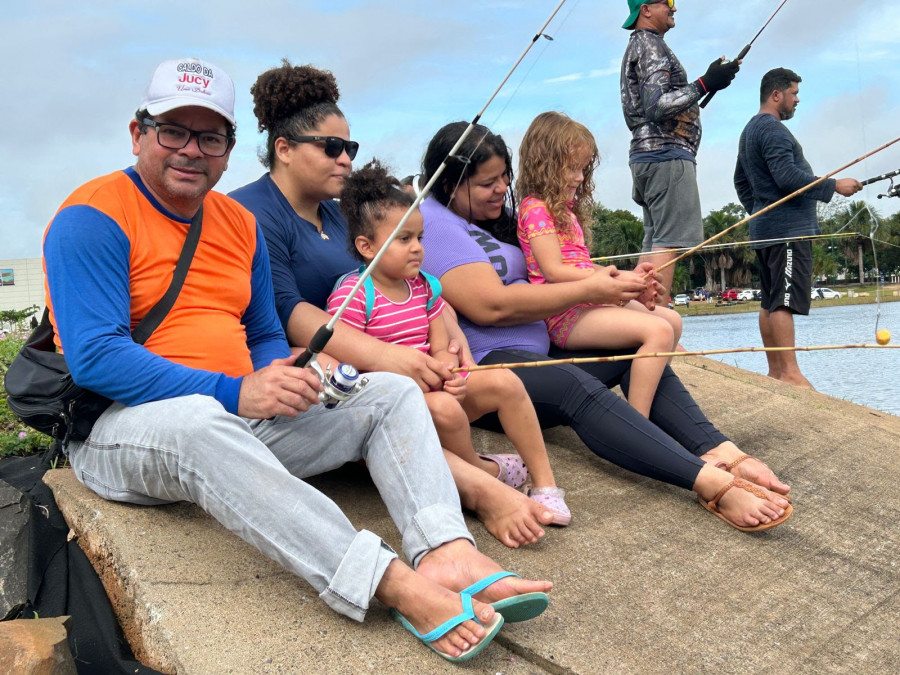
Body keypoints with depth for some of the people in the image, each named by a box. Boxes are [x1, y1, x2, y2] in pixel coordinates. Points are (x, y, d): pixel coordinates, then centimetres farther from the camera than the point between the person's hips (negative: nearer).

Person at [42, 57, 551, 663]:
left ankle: (447, 552, -33)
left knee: (393, 393, -6)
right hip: (124, 425, -6)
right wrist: (234, 394, -24)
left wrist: (280, 378, -7)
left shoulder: (239, 222, 14)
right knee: (194, 423, -42)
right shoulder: (92, 218, -7)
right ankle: (398, 586, -46)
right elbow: (95, 358, -18)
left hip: (238, 418, 7)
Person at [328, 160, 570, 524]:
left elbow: (441, 348, 8)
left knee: (504, 381, -10)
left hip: (430, 386, 7)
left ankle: (544, 483, -2)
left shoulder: (423, 286, 10)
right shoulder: (352, 296, -13)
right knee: (444, 408, -36)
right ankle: (485, 471, -5)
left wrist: (445, 365, -18)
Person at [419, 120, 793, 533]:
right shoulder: (432, 222, -11)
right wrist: (591, 290, -15)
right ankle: (714, 484, -46)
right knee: (579, 387, -34)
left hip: (535, 349, 10)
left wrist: (616, 283, -3)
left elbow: (549, 279, 17)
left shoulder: (497, 216, 20)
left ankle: (718, 451, -21)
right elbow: (490, 305, -22)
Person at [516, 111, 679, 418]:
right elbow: (554, 271, -18)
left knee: (672, 320, 10)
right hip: (565, 315, -10)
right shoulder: (536, 208, -9)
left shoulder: (565, 208, 23)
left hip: (586, 304, 10)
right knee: (658, 331, -23)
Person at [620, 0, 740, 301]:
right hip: (667, 153, -10)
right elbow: (656, 106, -18)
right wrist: (705, 84, -16)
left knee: (654, 243, 6)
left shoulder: (635, 48, 26)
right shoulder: (650, 44, -5)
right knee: (668, 241, -15)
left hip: (646, 152, 10)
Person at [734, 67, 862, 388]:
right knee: (784, 301, -13)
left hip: (766, 228, 11)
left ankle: (776, 371, 13)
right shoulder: (772, 129, -11)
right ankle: (790, 373, -14)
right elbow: (788, 177, -21)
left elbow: (741, 181, 29)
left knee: (770, 301, 9)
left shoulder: (750, 130, 21)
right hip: (787, 229, -11)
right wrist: (835, 186, -13)